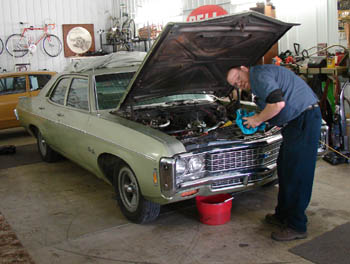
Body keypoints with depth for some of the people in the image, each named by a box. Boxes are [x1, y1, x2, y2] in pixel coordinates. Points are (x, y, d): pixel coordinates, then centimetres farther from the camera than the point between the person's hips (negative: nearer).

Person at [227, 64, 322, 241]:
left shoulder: (259, 74, -13)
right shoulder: (256, 83, 19)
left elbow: (278, 103, -25)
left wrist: (258, 119, -12)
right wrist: (257, 119, 14)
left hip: (305, 119, -11)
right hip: (296, 121, 11)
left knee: (296, 173, -6)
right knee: (284, 169, 17)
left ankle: (296, 227, 3)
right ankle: (283, 215, 29)